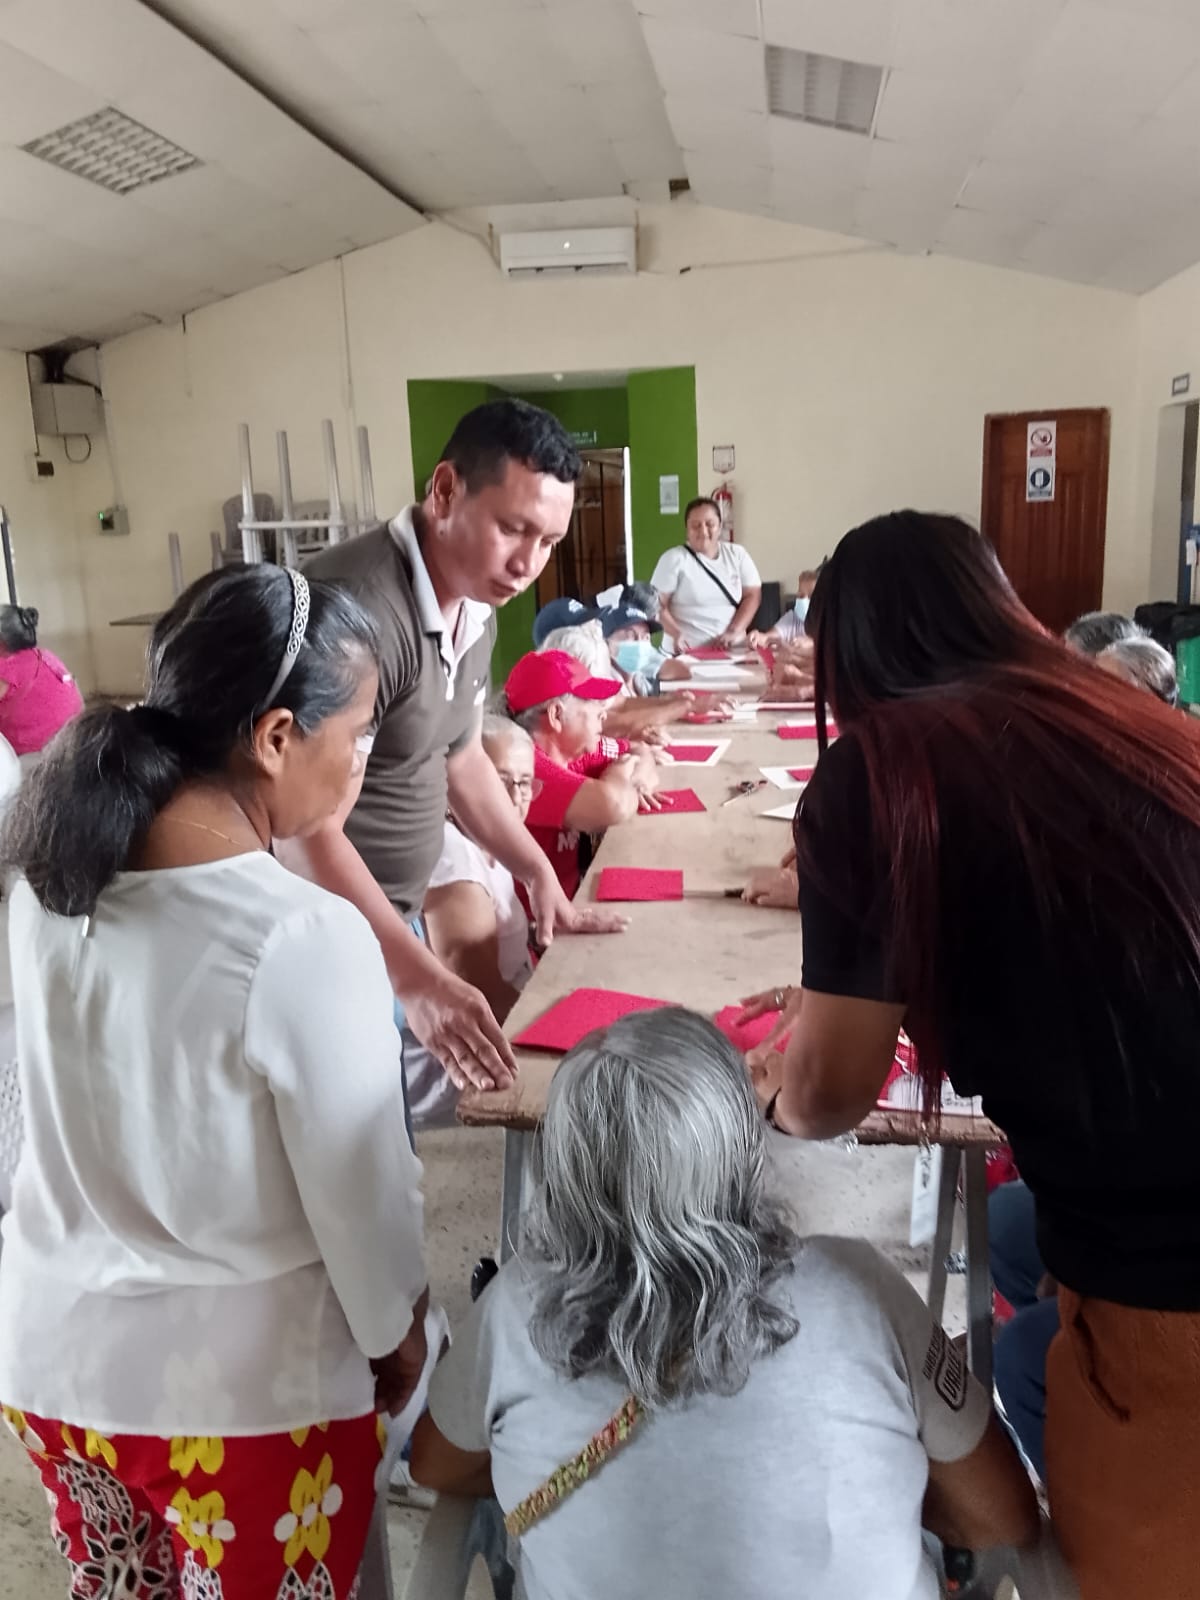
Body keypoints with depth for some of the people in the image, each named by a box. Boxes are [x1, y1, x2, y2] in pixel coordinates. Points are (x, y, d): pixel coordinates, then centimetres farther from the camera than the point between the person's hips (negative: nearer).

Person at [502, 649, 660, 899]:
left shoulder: (569, 750, 2)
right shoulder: (521, 763, -23)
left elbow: (641, 757, 16)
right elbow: (612, 806, -33)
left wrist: (633, 785, -6)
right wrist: (620, 777, -11)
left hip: (575, 894, 8)